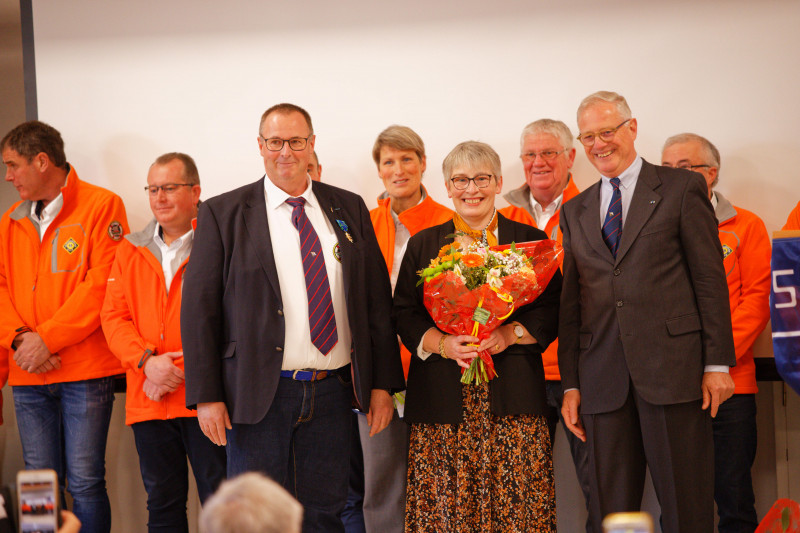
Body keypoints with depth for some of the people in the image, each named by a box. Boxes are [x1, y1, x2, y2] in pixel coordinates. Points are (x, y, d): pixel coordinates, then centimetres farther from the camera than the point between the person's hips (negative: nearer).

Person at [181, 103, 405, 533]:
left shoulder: (349, 209, 9)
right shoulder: (222, 214, 0)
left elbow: (377, 299, 10)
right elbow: (199, 307, -2)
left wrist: (383, 384, 5)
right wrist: (206, 396, -9)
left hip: (332, 392, 3)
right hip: (259, 395, -3)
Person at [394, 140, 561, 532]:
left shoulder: (530, 241, 11)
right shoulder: (423, 245, 13)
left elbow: (552, 310, 6)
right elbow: (404, 314, 7)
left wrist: (511, 333, -12)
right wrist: (442, 343, -11)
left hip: (512, 399, -1)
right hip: (443, 399, 1)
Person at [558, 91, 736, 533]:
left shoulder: (682, 188, 5)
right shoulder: (575, 211, 18)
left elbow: (710, 279, 1)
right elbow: (570, 301, 15)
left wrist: (717, 363, -6)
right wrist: (571, 384, 9)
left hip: (673, 369, -4)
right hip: (603, 379, 4)